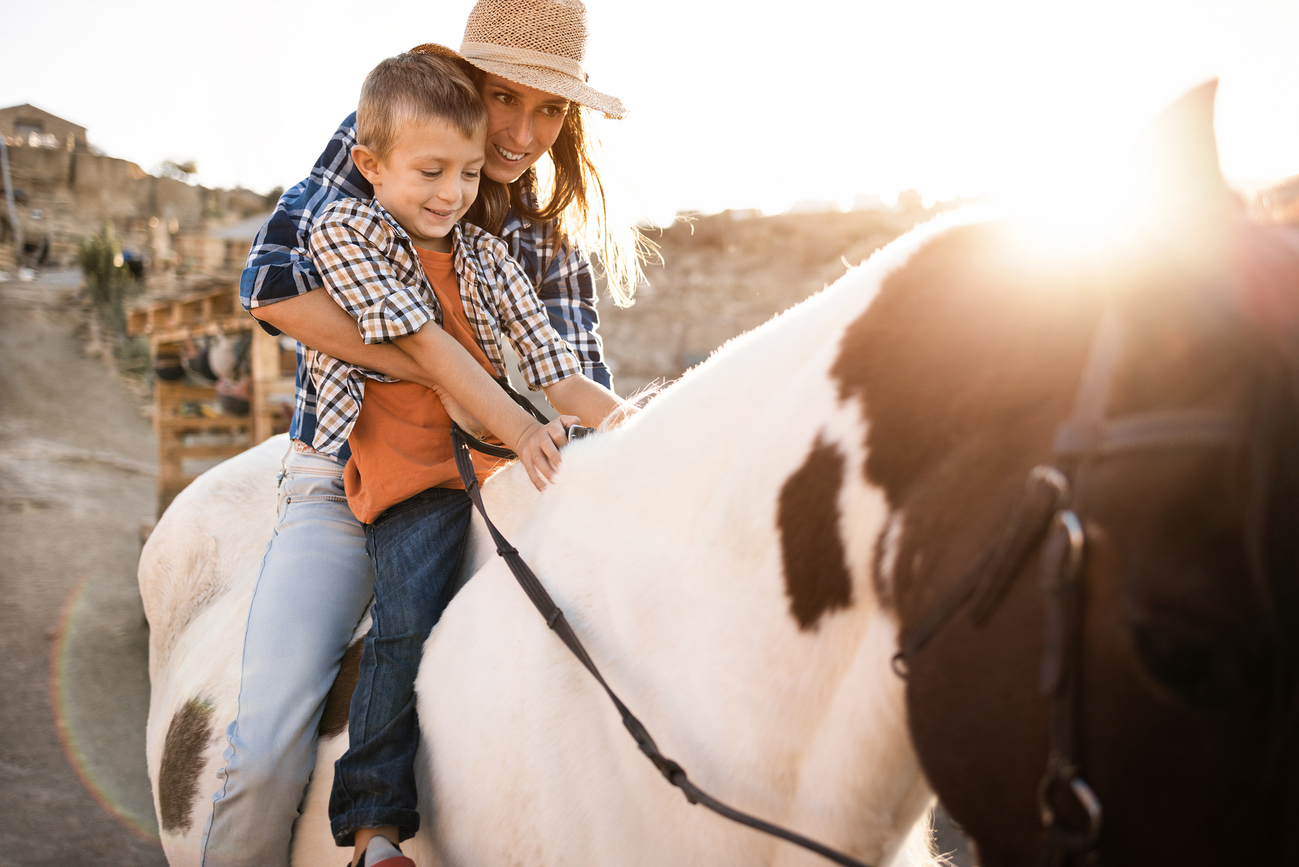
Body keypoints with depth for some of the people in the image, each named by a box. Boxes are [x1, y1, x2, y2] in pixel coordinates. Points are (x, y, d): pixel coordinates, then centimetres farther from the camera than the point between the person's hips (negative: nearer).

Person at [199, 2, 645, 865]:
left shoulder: (554, 231, 8)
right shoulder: (374, 140, -3)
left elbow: (579, 383, 8)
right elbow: (273, 284, -16)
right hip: (344, 480, -3)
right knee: (268, 754, -19)